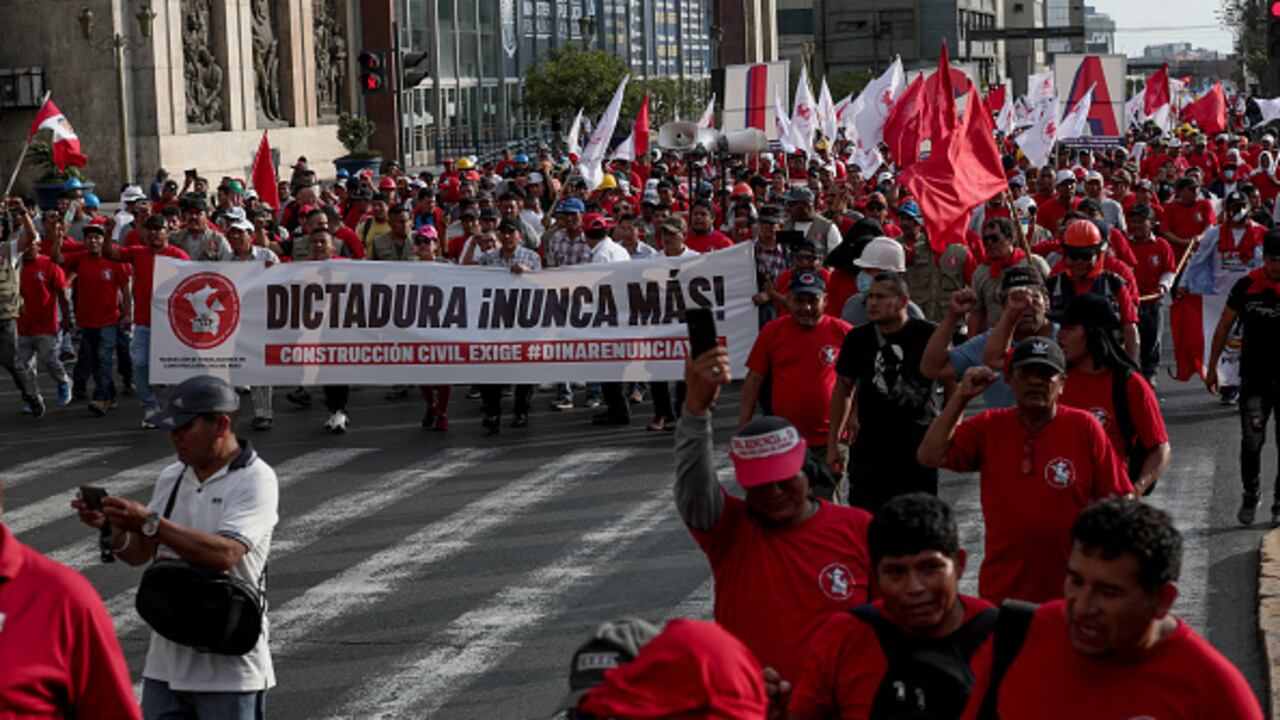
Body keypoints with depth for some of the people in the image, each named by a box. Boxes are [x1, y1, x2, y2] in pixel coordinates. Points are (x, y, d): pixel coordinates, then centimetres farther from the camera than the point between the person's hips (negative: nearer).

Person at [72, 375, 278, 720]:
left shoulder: (254, 480, -11)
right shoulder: (172, 478, 11)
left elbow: (225, 554, -25)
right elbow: (138, 553, 14)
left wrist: (150, 522, -27)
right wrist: (110, 525, -7)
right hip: (166, 661, 7)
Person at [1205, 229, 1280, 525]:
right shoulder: (1247, 286, -3)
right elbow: (1224, 326, 8)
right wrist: (1212, 367, 9)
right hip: (1254, 376, 0)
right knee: (1251, 440, -5)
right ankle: (1250, 495, 17)